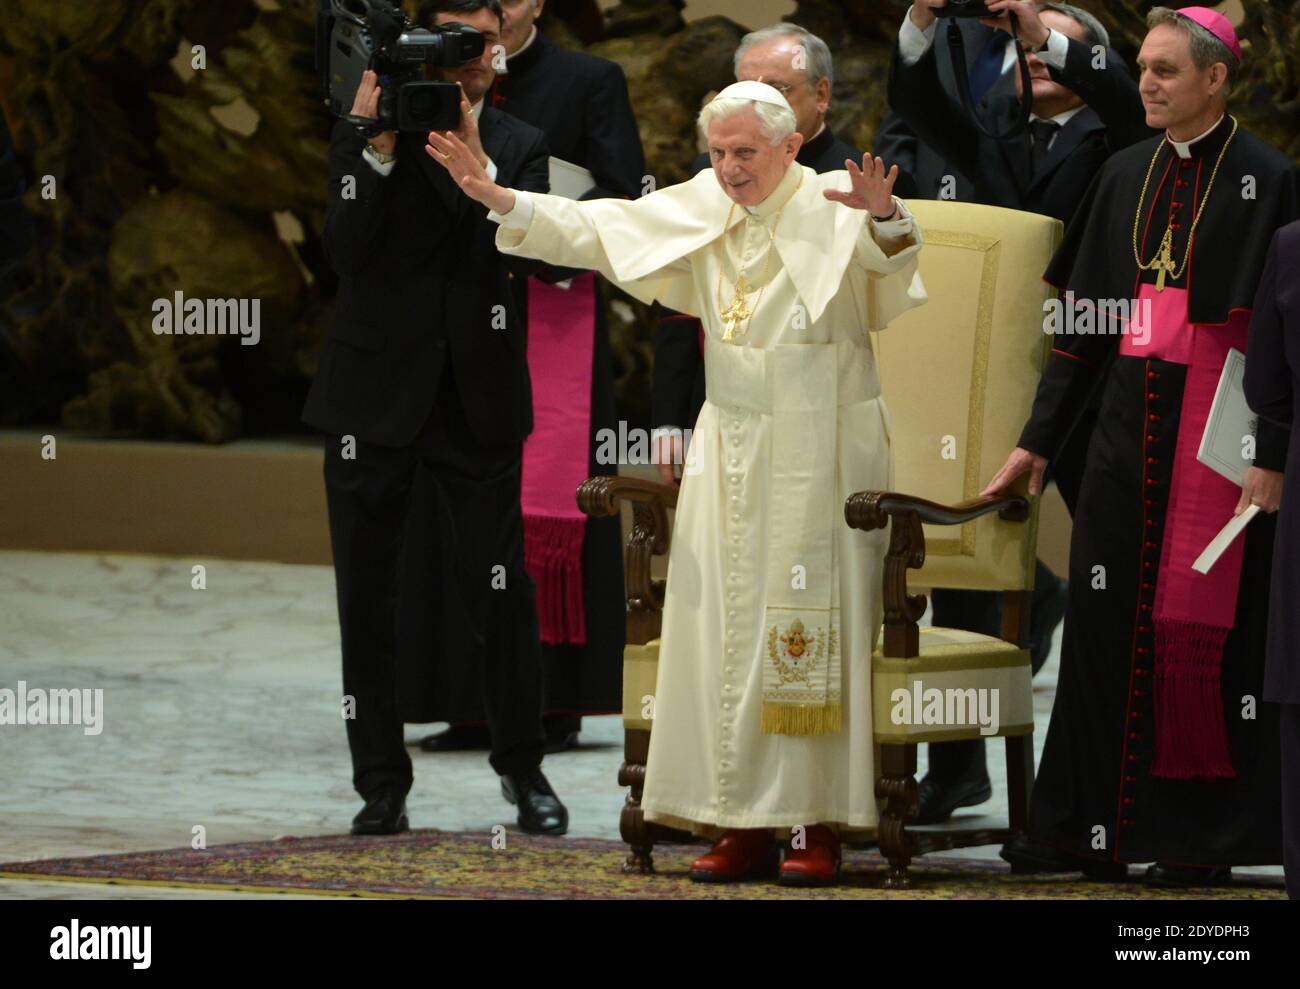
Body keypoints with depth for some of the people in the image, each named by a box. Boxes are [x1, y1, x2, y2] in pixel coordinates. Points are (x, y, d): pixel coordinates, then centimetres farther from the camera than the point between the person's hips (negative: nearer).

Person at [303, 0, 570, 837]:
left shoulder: (519, 146, 6)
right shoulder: (364, 136, 2)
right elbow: (346, 249, -9)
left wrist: (473, 161, -21)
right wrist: (377, 151, -18)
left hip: (478, 399, 0)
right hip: (375, 396, 0)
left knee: (501, 589, -2)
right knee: (368, 595, 4)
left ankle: (524, 768, 13)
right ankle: (382, 783, 12)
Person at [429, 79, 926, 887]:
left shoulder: (833, 212, -11)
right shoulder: (700, 210, 7)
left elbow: (891, 253, -30)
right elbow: (594, 230, 10)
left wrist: (885, 215, -52)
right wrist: (500, 199, 1)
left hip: (820, 449, -6)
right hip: (732, 448, 6)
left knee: (810, 627, -6)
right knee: (727, 628, 3)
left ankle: (816, 827, -2)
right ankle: (746, 826, 6)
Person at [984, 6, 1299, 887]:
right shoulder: (1128, 176, 10)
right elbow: (1083, 318, 13)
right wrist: (1039, 440, 9)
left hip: (1217, 420, -6)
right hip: (1129, 416, 6)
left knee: (1203, 620, -3)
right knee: (1107, 617, 5)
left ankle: (1204, 835, 4)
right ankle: (1091, 825, 11)